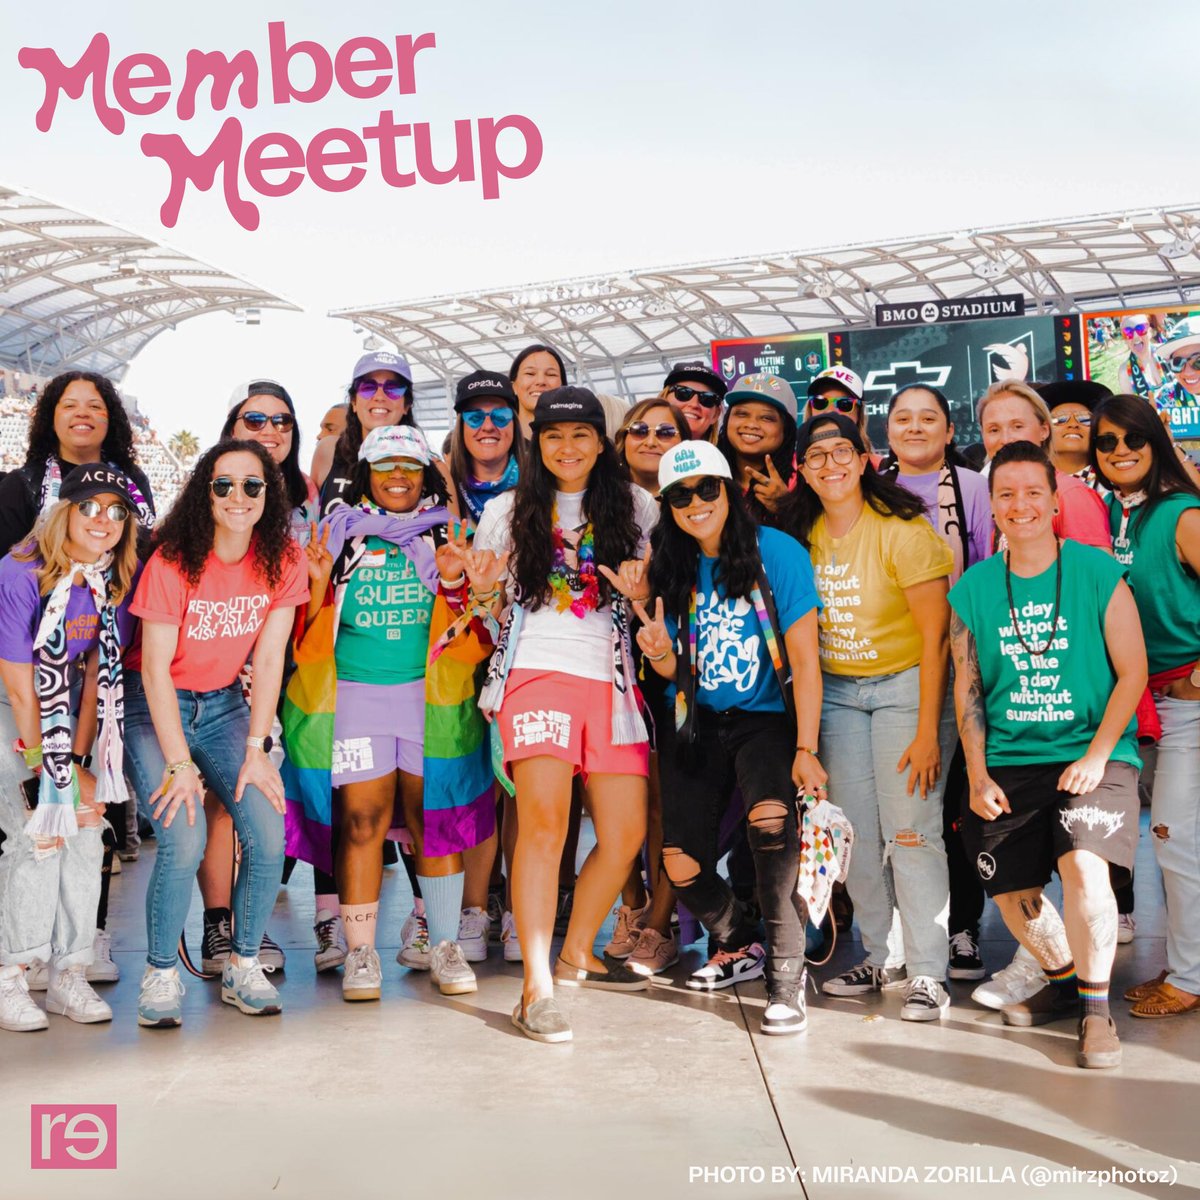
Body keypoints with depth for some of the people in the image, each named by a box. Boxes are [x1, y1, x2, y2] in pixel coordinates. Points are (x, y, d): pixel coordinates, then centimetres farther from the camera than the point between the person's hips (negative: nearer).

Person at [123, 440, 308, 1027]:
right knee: (184, 841, -19)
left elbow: (268, 660, -4)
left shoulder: (283, 561, -8)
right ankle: (160, 974, 2)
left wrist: (255, 750, -9)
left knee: (268, 836, -12)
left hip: (223, 704, 4)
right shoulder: (173, 561, -18)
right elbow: (155, 670, -17)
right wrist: (180, 764, -20)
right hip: (153, 707, -3)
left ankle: (243, 966, 8)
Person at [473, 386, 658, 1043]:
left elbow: (653, 598, 18)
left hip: (612, 678, 3)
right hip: (538, 670, -2)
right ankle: (536, 987, -20)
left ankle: (577, 954, 23)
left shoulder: (634, 507, 14)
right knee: (544, 818, -21)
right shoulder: (510, 510, 12)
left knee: (625, 832, -1)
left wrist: (636, 584, -5)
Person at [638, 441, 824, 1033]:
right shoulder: (672, 567, 3)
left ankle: (786, 974, -16)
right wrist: (660, 653, -15)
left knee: (771, 820, -32)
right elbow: (679, 672, 9)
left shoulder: (778, 553, -12)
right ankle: (741, 944, 30)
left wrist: (805, 751, -18)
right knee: (680, 866, -1)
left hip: (766, 719, -4)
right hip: (699, 723, 5)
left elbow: (804, 662, -12)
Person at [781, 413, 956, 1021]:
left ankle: (927, 974, 0)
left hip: (904, 684, -5)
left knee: (910, 829, -9)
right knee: (854, 832, 4)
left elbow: (935, 636, -14)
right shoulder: (802, 534, 4)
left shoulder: (903, 530, -13)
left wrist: (928, 729, -17)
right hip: (835, 691, 5)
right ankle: (883, 956, 19)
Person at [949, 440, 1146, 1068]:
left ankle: (1096, 1005, -1)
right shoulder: (973, 589, 4)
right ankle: (1064, 979, 33)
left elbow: (1132, 672, -3)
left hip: (1092, 756, -3)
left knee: (1083, 866, -24)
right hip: (1009, 763, 4)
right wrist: (978, 776, 1)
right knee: (1010, 893, 4)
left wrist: (1095, 757, -11)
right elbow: (966, 688, 7)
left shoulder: (1098, 573, -4)